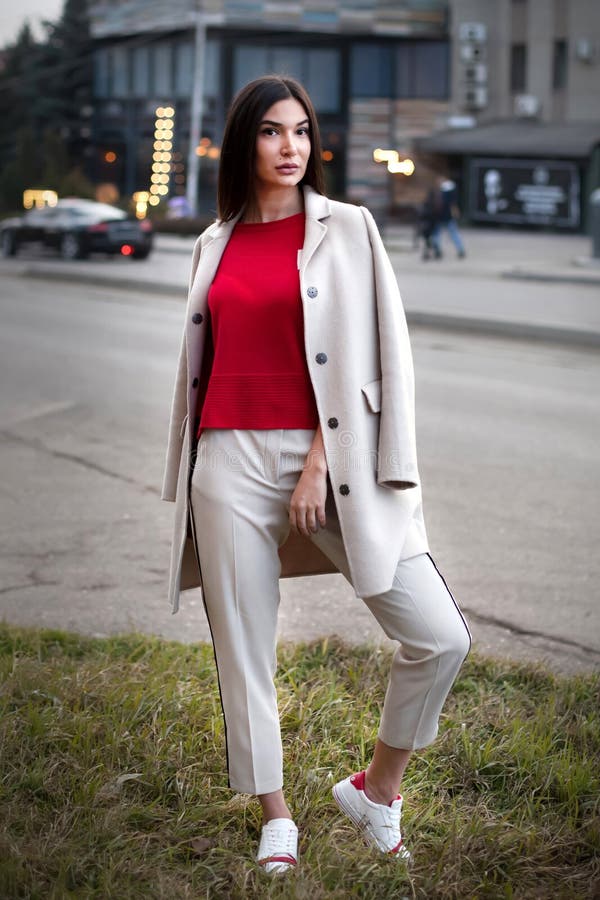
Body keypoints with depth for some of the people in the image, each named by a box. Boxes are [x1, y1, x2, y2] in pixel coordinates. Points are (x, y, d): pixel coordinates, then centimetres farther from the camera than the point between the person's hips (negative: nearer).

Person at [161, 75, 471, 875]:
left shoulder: (347, 228, 3)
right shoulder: (216, 245, 13)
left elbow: (376, 354, -3)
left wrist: (322, 462, -10)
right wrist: (186, 475, 16)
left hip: (329, 456, -2)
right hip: (231, 459, 3)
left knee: (440, 637, -10)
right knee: (244, 651, 4)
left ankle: (378, 788, 11)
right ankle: (275, 819, 19)